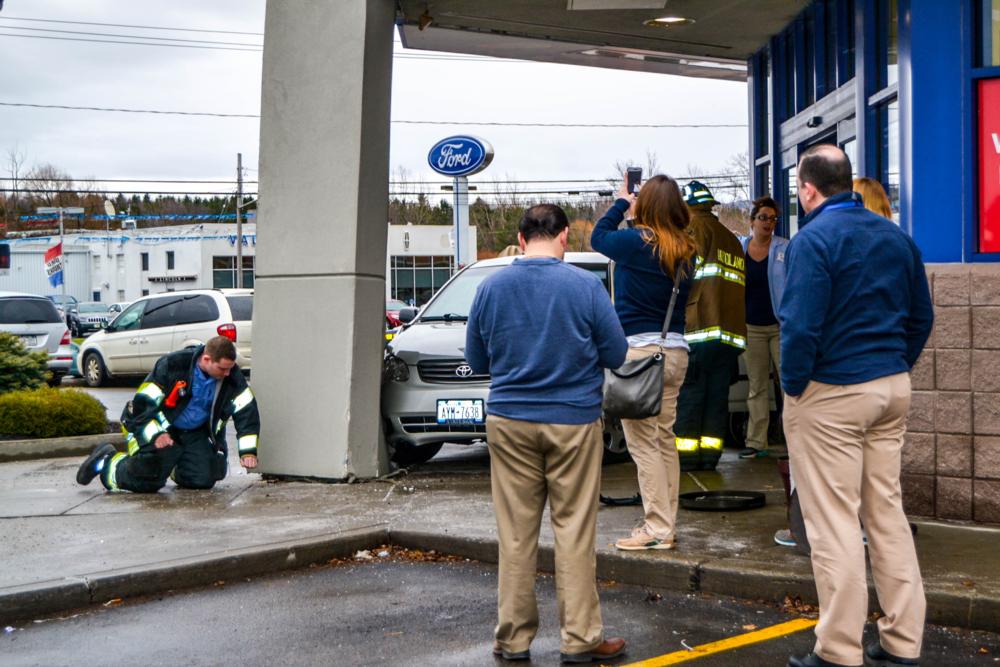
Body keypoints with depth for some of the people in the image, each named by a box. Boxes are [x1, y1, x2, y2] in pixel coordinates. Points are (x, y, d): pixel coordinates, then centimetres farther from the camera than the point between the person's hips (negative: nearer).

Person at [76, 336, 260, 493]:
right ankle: (105, 462, 17)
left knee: (204, 479, -10)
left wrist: (248, 451, -15)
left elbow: (247, 410, -9)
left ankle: (175, 469, 26)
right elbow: (141, 403, -18)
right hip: (162, 430, -4)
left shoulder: (232, 376, -13)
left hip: (197, 434, 4)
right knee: (147, 480, -13)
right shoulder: (173, 365, -24)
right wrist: (156, 435, -26)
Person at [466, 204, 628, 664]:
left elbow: (476, 359, 9)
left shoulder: (491, 288, 0)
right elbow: (615, 354, -2)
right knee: (574, 530, 5)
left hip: (509, 422, 2)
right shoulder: (586, 286, -8)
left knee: (515, 533, 9)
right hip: (573, 421, -2)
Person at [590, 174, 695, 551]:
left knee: (643, 442, -3)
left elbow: (598, 237, 5)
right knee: (665, 438, 14)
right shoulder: (685, 251, 6)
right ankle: (666, 523, 21)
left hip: (639, 349, -7)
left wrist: (621, 203, 22)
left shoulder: (637, 242, -12)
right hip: (675, 350, 7)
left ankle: (658, 529, -2)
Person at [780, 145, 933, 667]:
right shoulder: (895, 236, 9)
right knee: (887, 509, 15)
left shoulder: (814, 239, -14)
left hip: (830, 394, -7)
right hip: (893, 388, 7)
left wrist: (793, 387, -8)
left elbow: (801, 326, -21)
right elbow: (921, 315, 13)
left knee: (833, 522, 0)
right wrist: (896, 367, 18)